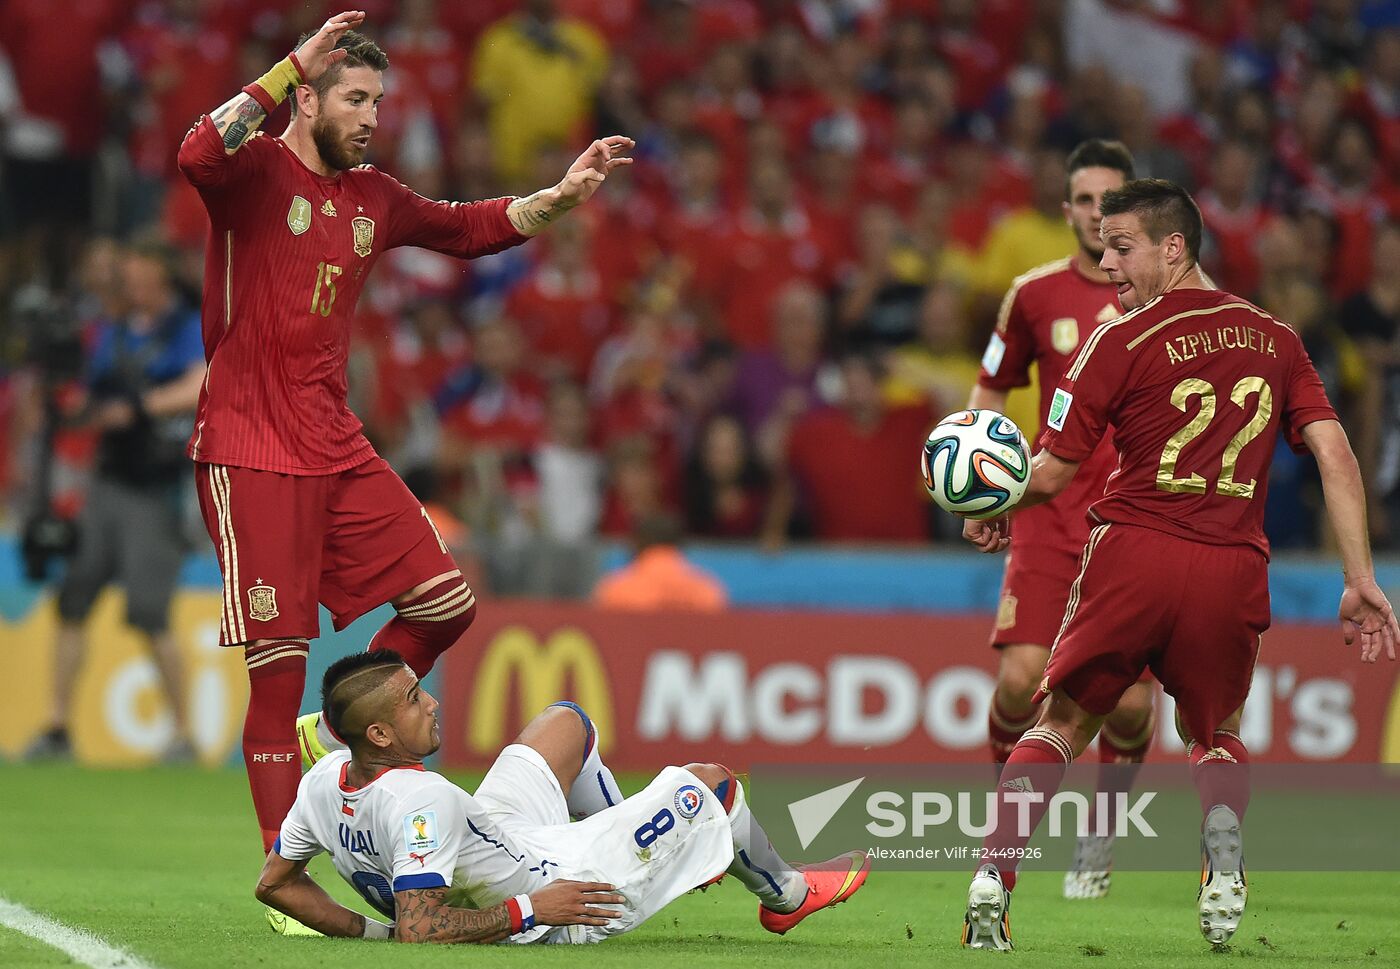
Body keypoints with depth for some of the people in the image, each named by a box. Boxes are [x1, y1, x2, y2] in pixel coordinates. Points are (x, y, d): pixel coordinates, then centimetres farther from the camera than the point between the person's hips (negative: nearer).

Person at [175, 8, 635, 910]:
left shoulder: (374, 200, 14)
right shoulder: (257, 173, -8)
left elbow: (468, 227, 29)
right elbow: (199, 155, -32)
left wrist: (562, 196, 17)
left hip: (337, 449, 7)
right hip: (251, 453, -7)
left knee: (446, 603, 4)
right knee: (279, 666, -6)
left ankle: (339, 729, 26)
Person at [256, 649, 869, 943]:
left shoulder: (324, 779, -15)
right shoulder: (419, 801, -39)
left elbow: (274, 883, -4)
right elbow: (419, 931, -41)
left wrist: (371, 930, -1)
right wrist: (526, 912, -31)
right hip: (557, 897, -8)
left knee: (566, 722, 26)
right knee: (708, 781, 10)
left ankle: (645, 848, 46)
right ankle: (784, 894, 40)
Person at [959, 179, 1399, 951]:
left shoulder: (1120, 340, 0)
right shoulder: (1274, 338, 11)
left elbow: (1050, 474, 0)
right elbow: (1335, 457, 5)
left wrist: (991, 515, 20)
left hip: (1133, 554, -3)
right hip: (1233, 569, 3)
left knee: (1060, 725, 15)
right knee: (1214, 734, 25)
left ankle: (993, 879, 2)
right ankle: (1223, 873, 1)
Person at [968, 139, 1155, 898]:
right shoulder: (1035, 294, 5)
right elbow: (991, 391, 16)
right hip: (1050, 514, 0)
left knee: (1129, 700, -7)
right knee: (1019, 678, -16)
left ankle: (1097, 847, 17)